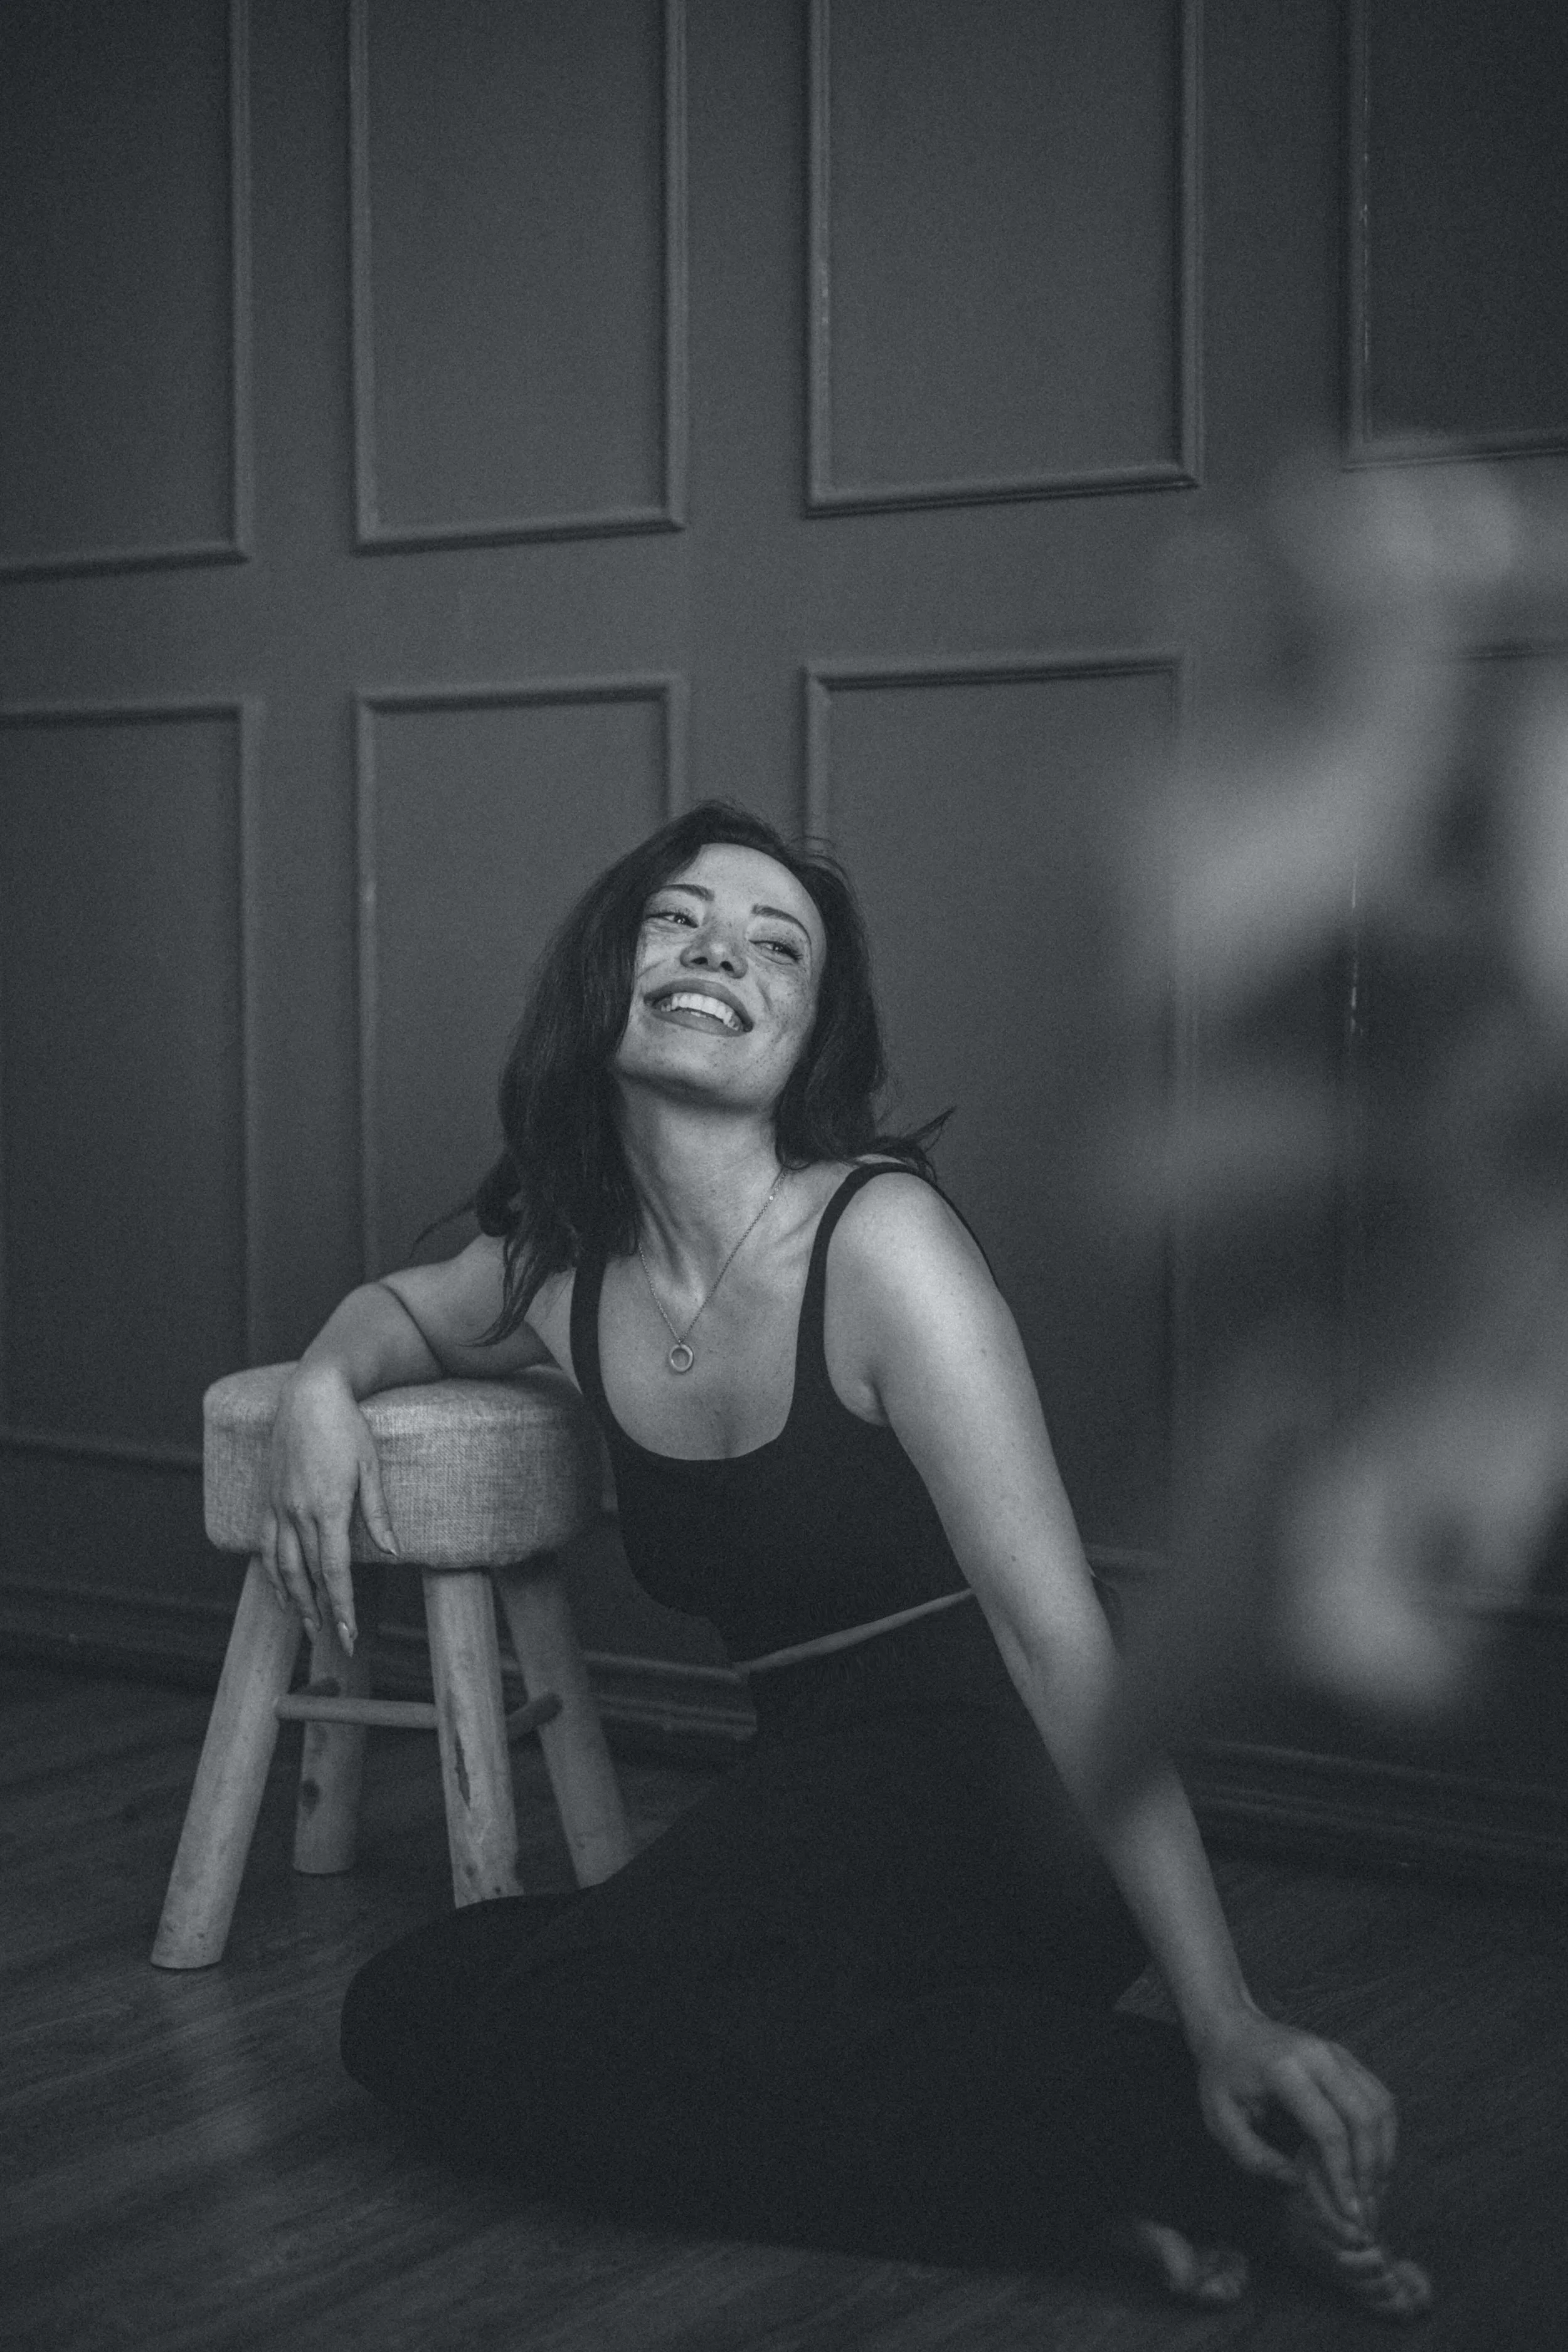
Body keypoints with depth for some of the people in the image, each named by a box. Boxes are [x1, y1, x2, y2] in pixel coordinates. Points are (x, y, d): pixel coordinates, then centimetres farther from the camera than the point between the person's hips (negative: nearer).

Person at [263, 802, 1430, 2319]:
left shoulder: (878, 1239, -15)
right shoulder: (564, 1269, 5)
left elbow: (1057, 1634, -22)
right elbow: (397, 1309, 30)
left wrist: (1225, 2022, -28)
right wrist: (324, 1384, 3)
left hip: (981, 1809, -7)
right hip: (805, 1790, 7)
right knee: (409, 2012, -8)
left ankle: (1175, 2142, -22)